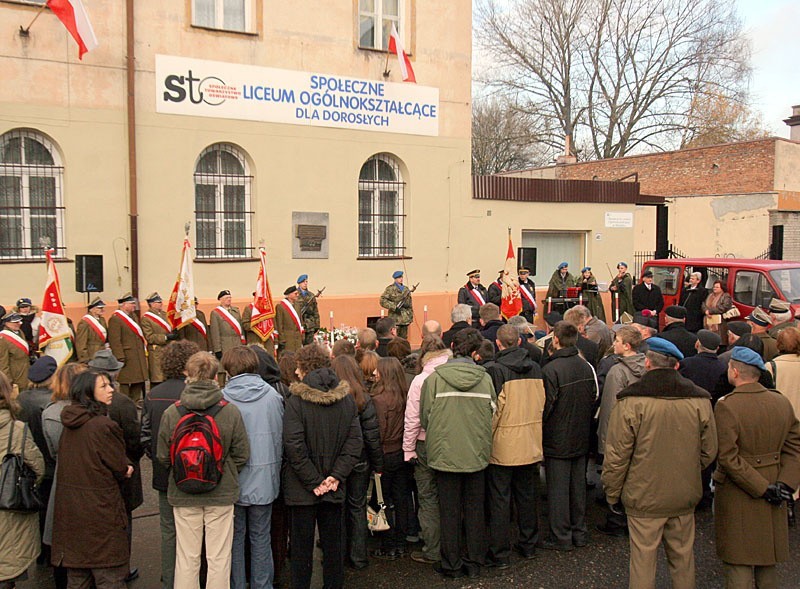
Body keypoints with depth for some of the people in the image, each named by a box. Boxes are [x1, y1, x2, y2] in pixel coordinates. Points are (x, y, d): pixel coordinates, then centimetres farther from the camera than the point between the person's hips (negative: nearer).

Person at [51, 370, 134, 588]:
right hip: (100, 510, -8)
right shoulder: (103, 425, -19)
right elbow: (120, 468, -12)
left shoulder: (69, 424, 5)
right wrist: (126, 471, 12)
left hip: (69, 511, 8)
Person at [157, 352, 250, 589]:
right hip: (222, 493, -1)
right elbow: (242, 454, -5)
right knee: (219, 559, 10)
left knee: (186, 558, 14)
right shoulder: (231, 411, -12)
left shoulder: (171, 413, -9)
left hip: (183, 495, 1)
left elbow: (163, 456, -1)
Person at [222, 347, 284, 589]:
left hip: (232, 480, -1)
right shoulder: (273, 395, -5)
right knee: (261, 538, 13)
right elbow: (281, 437, 1)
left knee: (235, 537, 14)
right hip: (264, 479, 2)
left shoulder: (222, 397, -12)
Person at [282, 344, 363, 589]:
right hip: (334, 488, 4)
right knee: (333, 544, 15)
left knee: (301, 546, 8)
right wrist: (336, 476, -6)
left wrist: (312, 481, -11)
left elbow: (294, 447, -18)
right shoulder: (346, 398, 0)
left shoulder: (296, 401, -13)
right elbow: (355, 442, -3)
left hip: (301, 489, -3)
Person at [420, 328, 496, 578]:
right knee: (475, 510, 15)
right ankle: (475, 562, 25)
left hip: (446, 453, -2)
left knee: (450, 512, 9)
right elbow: (493, 415, 3)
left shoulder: (434, 378, -12)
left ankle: (452, 565, 19)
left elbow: (425, 418, -5)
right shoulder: (485, 378, -5)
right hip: (477, 455, 2)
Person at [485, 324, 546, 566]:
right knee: (528, 496, 17)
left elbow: (493, 409, -17)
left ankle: (499, 553, 10)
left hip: (503, 446, -5)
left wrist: (486, 439, -7)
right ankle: (528, 545, 30)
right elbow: (542, 404, 9)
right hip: (531, 445, 6)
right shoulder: (536, 368, 3)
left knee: (500, 500, 4)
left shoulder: (494, 370, -15)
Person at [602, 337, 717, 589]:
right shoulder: (700, 401, -4)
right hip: (685, 497, 4)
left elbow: (616, 456, -11)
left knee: (643, 559, 7)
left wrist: (612, 493, 2)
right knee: (683, 558, 18)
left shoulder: (630, 401, -15)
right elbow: (709, 451, 7)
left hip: (644, 499, -4)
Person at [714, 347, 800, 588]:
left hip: (737, 496, -5)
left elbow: (727, 457, -21)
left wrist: (764, 488, -15)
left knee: (739, 564, 5)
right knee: (768, 562, 20)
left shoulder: (726, 406, -19)